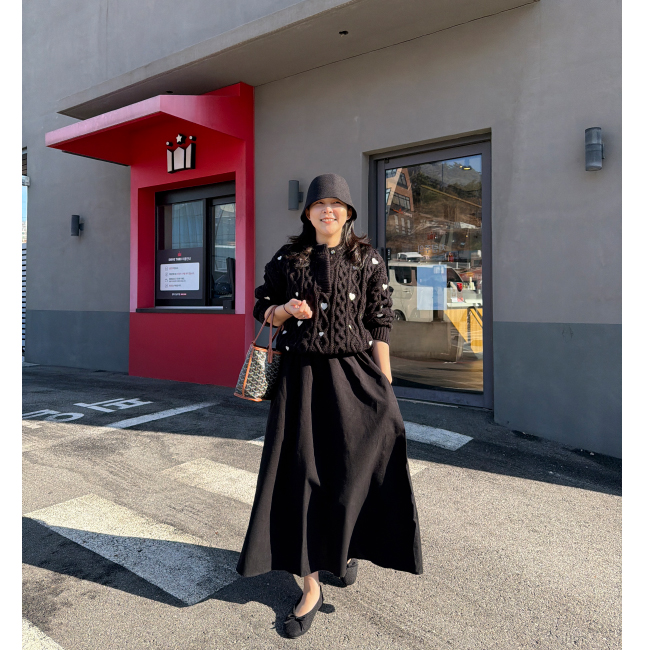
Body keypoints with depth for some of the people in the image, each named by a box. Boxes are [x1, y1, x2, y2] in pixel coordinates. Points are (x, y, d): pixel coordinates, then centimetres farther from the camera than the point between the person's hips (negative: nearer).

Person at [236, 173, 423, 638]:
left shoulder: (367, 259, 3)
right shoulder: (287, 259, 5)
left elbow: (380, 323, 1)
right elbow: (263, 309, 13)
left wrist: (385, 385, -3)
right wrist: (286, 310, -10)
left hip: (354, 375, 0)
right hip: (302, 377, 1)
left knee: (356, 469, 4)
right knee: (303, 475, 2)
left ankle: (350, 548, 38)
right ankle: (311, 588, 17)